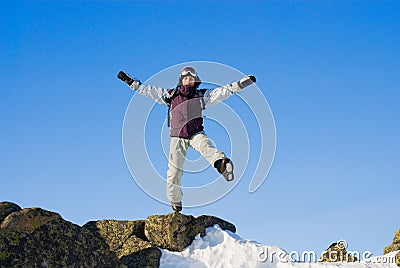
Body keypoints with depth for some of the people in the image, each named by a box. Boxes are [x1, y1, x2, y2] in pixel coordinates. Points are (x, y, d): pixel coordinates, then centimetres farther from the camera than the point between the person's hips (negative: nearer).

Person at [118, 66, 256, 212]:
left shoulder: (202, 96, 7)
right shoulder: (170, 95, 8)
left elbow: (223, 91, 1)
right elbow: (148, 90, 11)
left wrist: (242, 82, -7)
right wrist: (130, 82, 7)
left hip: (196, 134, -1)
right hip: (177, 137, 1)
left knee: (205, 145, -36)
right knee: (174, 171, 0)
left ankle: (221, 164, -66)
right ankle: (175, 201, 20)